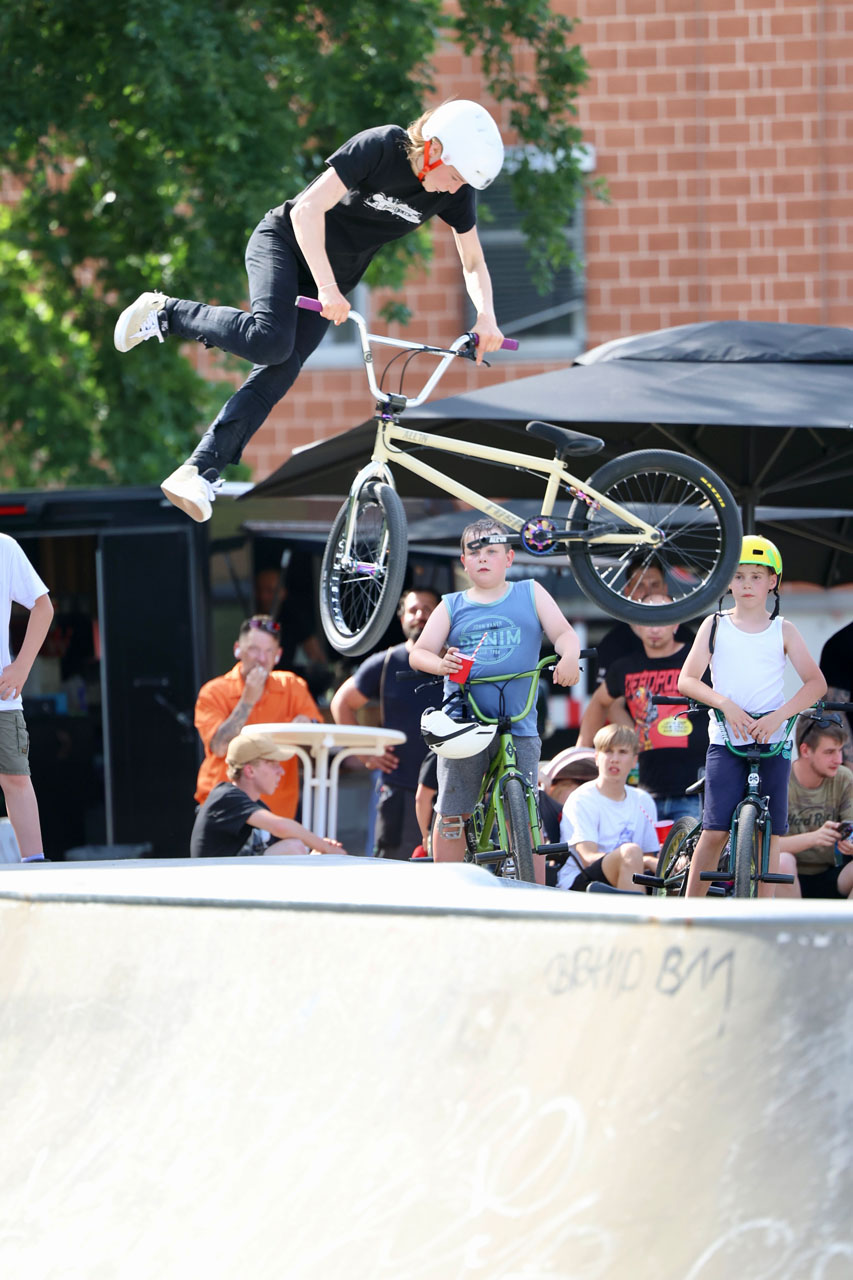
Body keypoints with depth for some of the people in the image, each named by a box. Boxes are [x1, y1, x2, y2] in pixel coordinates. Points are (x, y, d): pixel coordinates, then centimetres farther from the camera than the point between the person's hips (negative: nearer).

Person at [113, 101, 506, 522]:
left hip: (337, 274, 5)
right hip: (285, 243, -5)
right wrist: (327, 287, -37)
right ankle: (164, 313, -7)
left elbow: (473, 263, 0)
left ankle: (199, 473, -14)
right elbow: (307, 210, -29)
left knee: (277, 375, -11)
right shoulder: (381, 147, -27)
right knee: (270, 341, -30)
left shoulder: (457, 191, -10)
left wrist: (486, 316, -20)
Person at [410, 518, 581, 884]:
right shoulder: (452, 606, 12)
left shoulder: (531, 594, 12)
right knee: (451, 817, 1)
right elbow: (419, 652, 5)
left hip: (519, 726, -1)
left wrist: (569, 655, -20)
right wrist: (439, 664, -18)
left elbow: (563, 632, 3)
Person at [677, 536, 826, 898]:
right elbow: (687, 680, 0)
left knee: (769, 832, -1)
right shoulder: (715, 626, 7)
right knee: (715, 831, -11)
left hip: (773, 741, 1)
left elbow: (816, 682, 1)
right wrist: (725, 703, -17)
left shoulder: (782, 631, 8)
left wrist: (779, 715, -15)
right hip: (726, 741, -1)